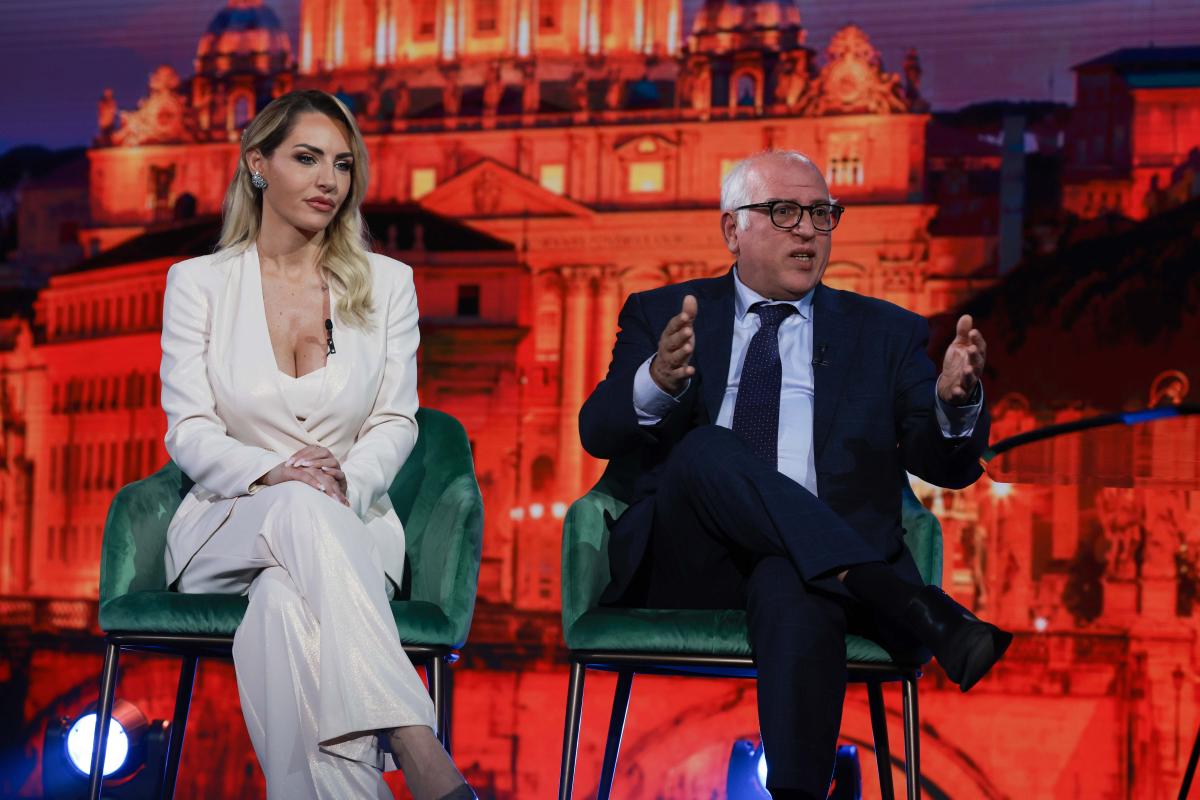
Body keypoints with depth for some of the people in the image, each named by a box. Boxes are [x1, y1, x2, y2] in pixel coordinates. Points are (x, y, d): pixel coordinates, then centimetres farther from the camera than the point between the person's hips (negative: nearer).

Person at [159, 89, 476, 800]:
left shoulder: (387, 283, 12)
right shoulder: (198, 282, 9)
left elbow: (395, 422, 5)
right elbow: (188, 429, 0)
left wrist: (345, 483, -18)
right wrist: (273, 474, -21)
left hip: (348, 526, 1)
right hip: (230, 523, -1)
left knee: (285, 602, -38)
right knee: (300, 508, -39)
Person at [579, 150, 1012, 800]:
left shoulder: (886, 333, 20)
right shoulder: (660, 315, 18)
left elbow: (948, 467, 10)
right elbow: (599, 433, 2)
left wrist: (954, 400, -15)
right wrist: (657, 381, -22)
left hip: (814, 567, 0)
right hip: (689, 568, 1)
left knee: (793, 593, -37)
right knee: (707, 451, -32)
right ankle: (919, 612, -37)